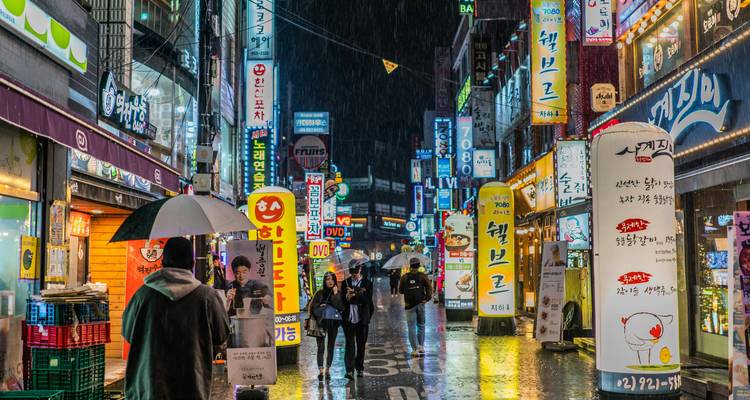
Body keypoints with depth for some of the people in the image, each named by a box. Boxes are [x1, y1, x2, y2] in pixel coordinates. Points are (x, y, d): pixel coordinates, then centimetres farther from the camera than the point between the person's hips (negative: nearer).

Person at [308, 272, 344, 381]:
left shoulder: (338, 293, 5)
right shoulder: (320, 293, 3)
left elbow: (341, 307, -9)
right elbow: (312, 307, 6)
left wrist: (335, 294, -10)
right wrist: (321, 306, -9)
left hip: (334, 323, 2)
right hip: (322, 322, -2)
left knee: (331, 347, 8)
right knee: (321, 347, -7)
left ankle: (327, 370, 16)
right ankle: (321, 371, -10)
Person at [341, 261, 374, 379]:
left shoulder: (367, 283, 2)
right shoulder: (345, 283, 9)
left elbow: (367, 299, -10)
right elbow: (342, 300, 2)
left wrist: (353, 296, -17)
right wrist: (347, 297, -19)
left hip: (362, 319, 0)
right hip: (348, 318, 0)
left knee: (361, 344, 8)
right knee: (349, 344, -5)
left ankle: (360, 368, 20)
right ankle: (349, 370, -10)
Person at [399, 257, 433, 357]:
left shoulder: (405, 277, 1)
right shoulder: (422, 276, -1)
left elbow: (400, 291, 8)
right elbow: (429, 288, -8)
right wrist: (427, 298, 3)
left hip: (409, 305, -1)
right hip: (420, 304, 1)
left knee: (412, 327, 2)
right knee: (421, 325, 16)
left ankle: (415, 349, -4)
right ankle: (421, 346, 14)